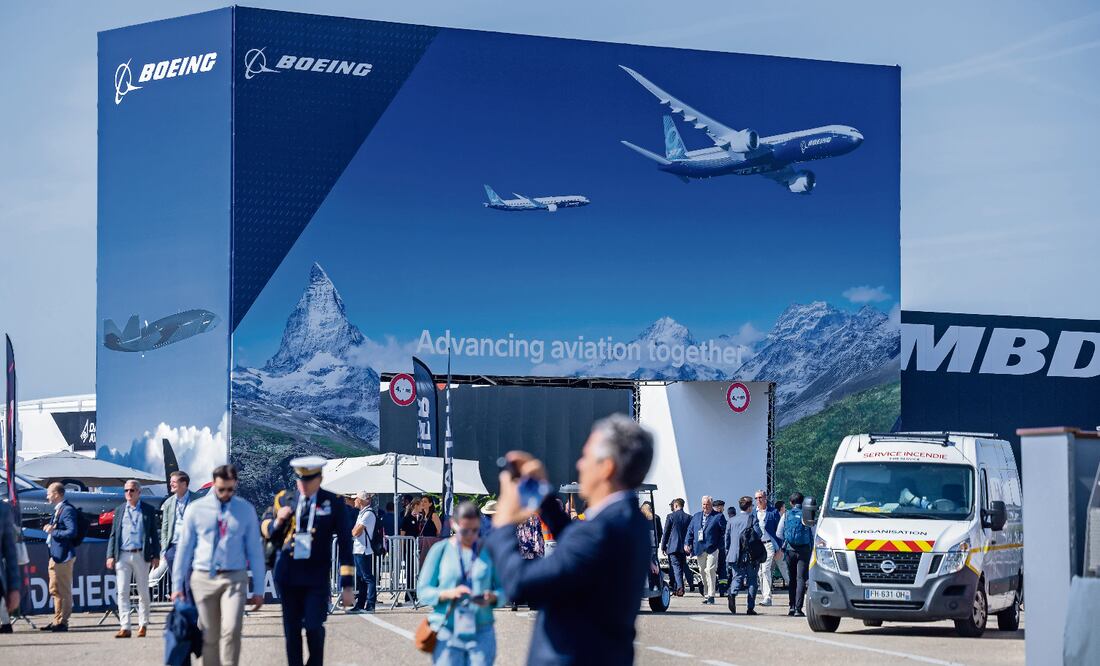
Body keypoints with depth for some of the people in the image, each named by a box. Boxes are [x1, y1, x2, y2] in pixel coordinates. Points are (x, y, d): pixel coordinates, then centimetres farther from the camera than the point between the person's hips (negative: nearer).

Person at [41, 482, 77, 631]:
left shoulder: (68, 510, -15)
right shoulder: (58, 510, 15)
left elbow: (72, 532, -23)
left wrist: (53, 531, -18)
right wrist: (49, 528, 4)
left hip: (63, 556, -11)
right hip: (55, 555, 11)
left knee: (64, 590, -4)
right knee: (55, 589, 16)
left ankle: (62, 622, -1)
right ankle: (57, 620, 24)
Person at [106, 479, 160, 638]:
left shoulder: (148, 511, 6)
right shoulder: (120, 510, 11)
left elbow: (154, 534, 6)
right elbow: (113, 534, 11)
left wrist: (156, 556, -1)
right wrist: (110, 555, 2)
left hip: (141, 555, -1)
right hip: (122, 556, 1)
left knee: (143, 592, 6)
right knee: (122, 592, -6)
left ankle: (143, 625, 17)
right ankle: (125, 627, -8)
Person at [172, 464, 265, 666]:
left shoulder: (246, 510, 2)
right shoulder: (196, 509, 1)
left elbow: (255, 550, 6)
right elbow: (184, 548, 7)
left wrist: (258, 589, 5)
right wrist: (177, 585, 7)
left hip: (234, 579, -1)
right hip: (203, 579, 1)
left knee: (231, 631, -18)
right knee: (209, 636, 4)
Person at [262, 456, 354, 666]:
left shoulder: (333, 503, 0)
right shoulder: (284, 499, 7)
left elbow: (344, 543, 1)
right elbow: (265, 529, 18)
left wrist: (347, 585, -3)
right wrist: (277, 521, -7)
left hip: (317, 576, -3)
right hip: (288, 575, 3)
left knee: (314, 627, -10)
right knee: (291, 629, 6)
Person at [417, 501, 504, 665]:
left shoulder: (489, 550, 6)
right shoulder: (440, 550, 1)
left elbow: (502, 590, 7)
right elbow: (423, 591, 0)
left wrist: (492, 597, -16)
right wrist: (448, 594, -18)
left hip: (481, 634, 1)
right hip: (447, 633, -1)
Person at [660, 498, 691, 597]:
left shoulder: (670, 516, -5)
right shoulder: (689, 518, 5)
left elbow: (666, 533, -2)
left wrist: (663, 546, 6)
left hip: (673, 547, -4)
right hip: (684, 548, 4)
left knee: (676, 567, -8)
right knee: (681, 567, 12)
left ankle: (680, 587, -24)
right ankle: (675, 588, 18)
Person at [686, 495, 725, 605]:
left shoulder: (718, 517, 2)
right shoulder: (696, 517, 17)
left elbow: (725, 532, -1)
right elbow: (690, 531, 18)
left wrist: (720, 545, -9)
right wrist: (688, 544, 6)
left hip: (712, 549, -5)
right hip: (699, 549, 5)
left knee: (710, 570, -12)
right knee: (703, 572, 8)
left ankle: (711, 595, -11)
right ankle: (706, 595, 16)